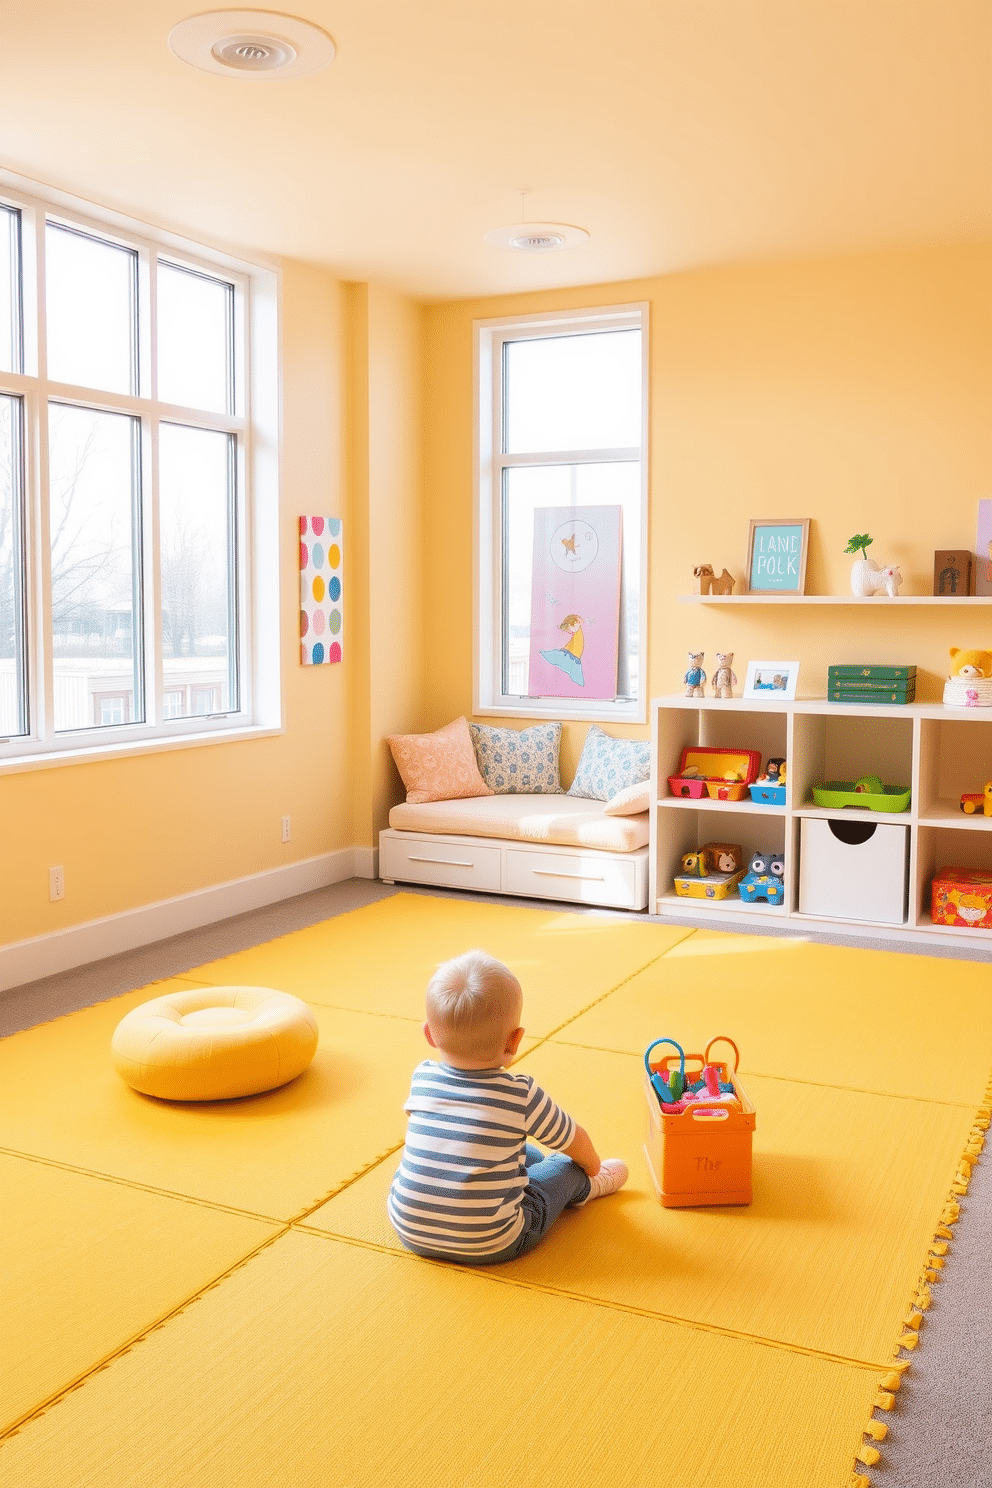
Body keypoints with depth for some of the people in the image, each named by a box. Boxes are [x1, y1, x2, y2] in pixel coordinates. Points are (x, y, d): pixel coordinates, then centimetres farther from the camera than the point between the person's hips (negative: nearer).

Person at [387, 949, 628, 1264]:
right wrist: (592, 1169, 28)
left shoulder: (422, 1079, -4)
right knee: (567, 1168, 15)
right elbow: (575, 1142, 3)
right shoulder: (523, 1096, -16)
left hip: (409, 1233, 4)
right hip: (488, 1246, -4)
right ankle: (584, 1188, 43)